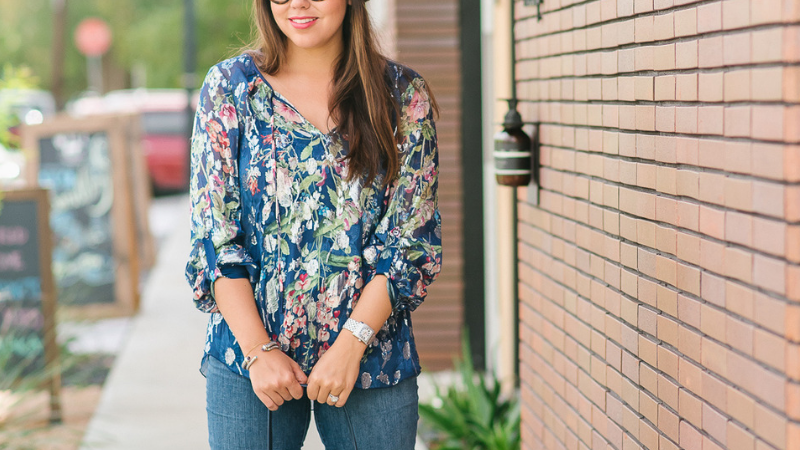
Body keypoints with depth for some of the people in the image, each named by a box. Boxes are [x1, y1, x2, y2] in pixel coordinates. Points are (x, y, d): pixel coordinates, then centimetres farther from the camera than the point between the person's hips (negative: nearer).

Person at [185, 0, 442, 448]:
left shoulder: (404, 95, 0)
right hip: (247, 356, 0)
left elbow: (413, 239, -2)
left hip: (372, 356, 0)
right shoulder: (229, 86, 1)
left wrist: (351, 344, -12)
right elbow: (212, 235, -2)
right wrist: (258, 351, -10)